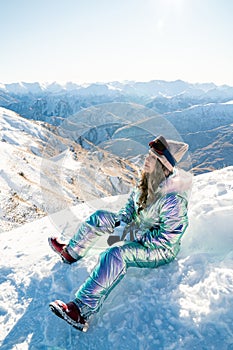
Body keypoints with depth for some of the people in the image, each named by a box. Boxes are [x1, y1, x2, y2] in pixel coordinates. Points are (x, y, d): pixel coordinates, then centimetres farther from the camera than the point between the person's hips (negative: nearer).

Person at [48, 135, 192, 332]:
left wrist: (137, 236, -21)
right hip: (140, 231, 9)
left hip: (161, 250, -9)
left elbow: (166, 238, -27)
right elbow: (133, 200, 12)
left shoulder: (174, 199, -31)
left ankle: (81, 312, -30)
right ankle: (71, 252, 24)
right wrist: (123, 219, -3)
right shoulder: (149, 179, -6)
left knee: (115, 254, -34)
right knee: (100, 218, 4)